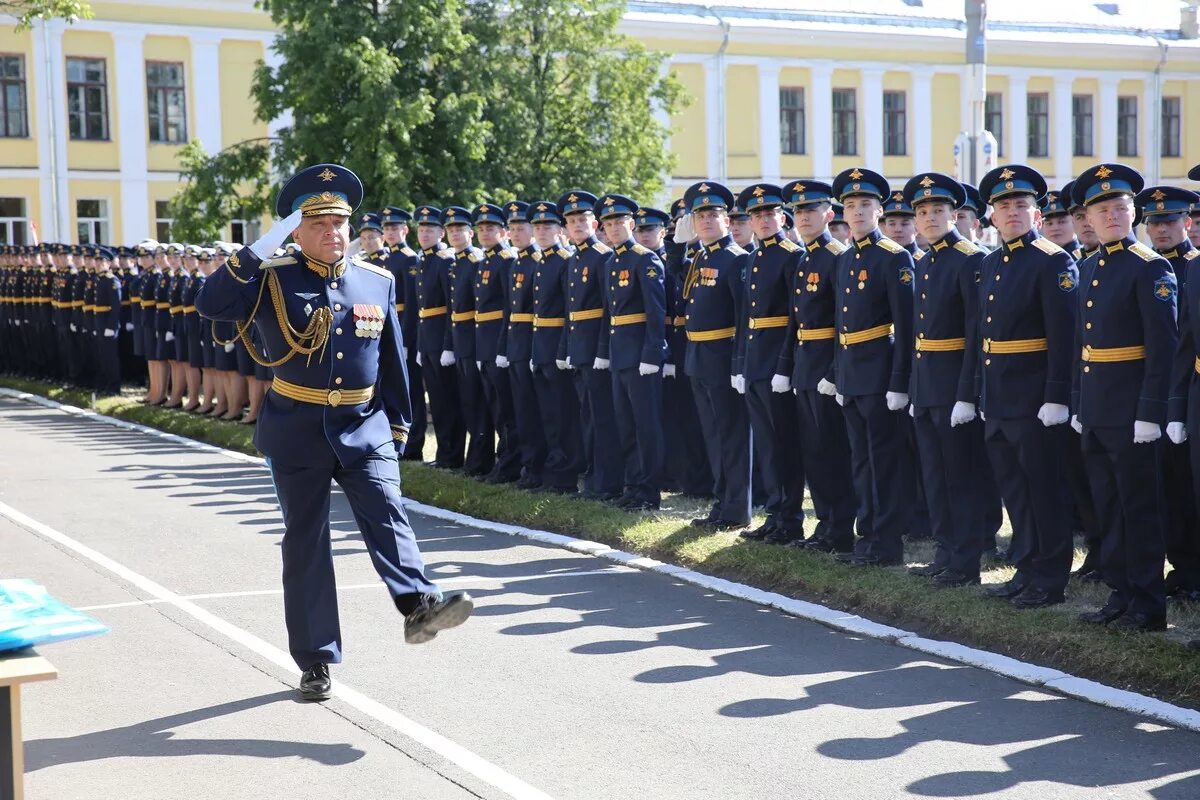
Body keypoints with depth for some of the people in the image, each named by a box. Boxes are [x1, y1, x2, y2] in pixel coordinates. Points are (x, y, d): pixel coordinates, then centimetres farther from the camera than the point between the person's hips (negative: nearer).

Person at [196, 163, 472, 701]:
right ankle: (316, 661, 12)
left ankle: (419, 605, -34)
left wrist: (398, 424, 12)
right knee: (305, 542, 4)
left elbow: (392, 359, 12)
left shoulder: (378, 282, 5)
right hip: (297, 431, -2)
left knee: (386, 514, -19)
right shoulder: (273, 279, -5)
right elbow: (211, 305, -21)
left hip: (364, 429, 2)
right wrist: (259, 250, -28)